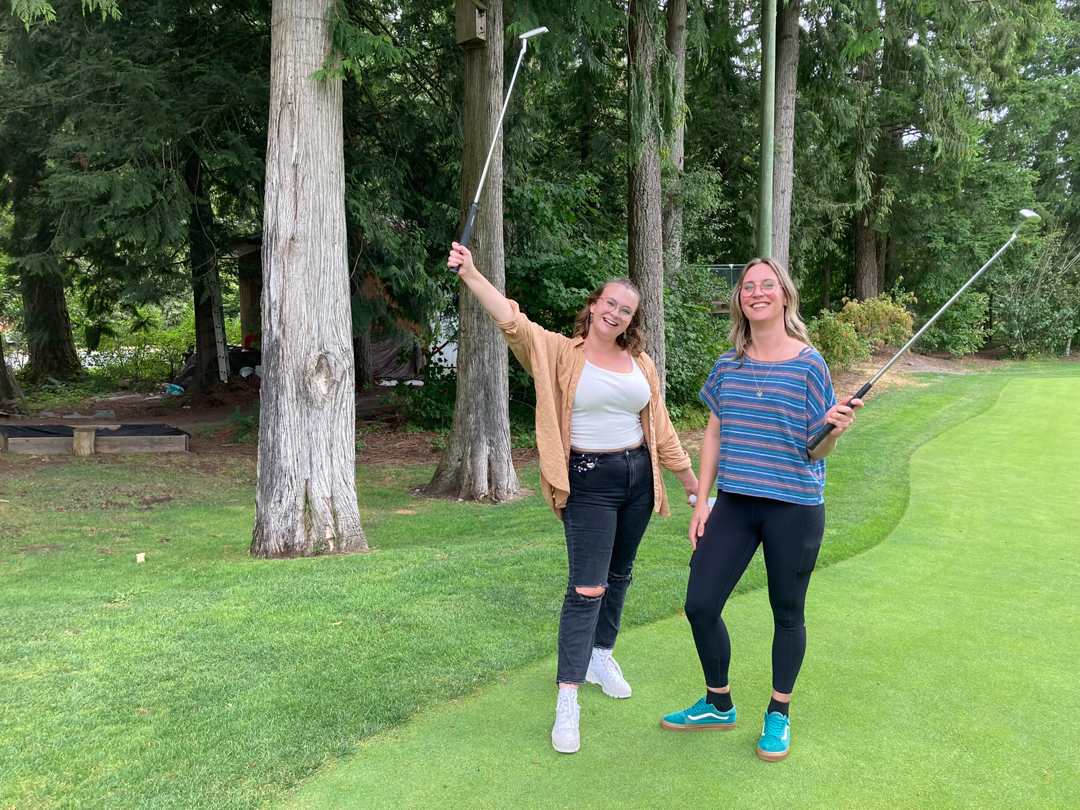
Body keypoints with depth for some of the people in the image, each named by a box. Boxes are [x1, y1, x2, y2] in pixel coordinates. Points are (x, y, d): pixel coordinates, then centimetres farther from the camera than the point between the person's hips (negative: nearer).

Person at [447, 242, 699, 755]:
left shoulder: (640, 363, 9)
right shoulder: (561, 353, -5)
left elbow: (660, 427, 15)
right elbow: (513, 322, -20)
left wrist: (689, 477, 17)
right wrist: (470, 274, -32)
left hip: (637, 476, 5)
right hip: (588, 481, -5)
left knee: (619, 575, 18)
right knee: (587, 588, -11)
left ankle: (601, 657, 40)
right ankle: (567, 702, -6)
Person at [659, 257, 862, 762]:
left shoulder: (809, 364, -6)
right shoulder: (727, 365, 5)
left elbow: (816, 450, -5)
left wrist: (834, 429, -27)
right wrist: (702, 501, 7)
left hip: (794, 507, -4)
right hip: (734, 502, 4)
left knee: (787, 613, 10)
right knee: (700, 605, 2)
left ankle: (778, 715, 31)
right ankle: (718, 705, 26)